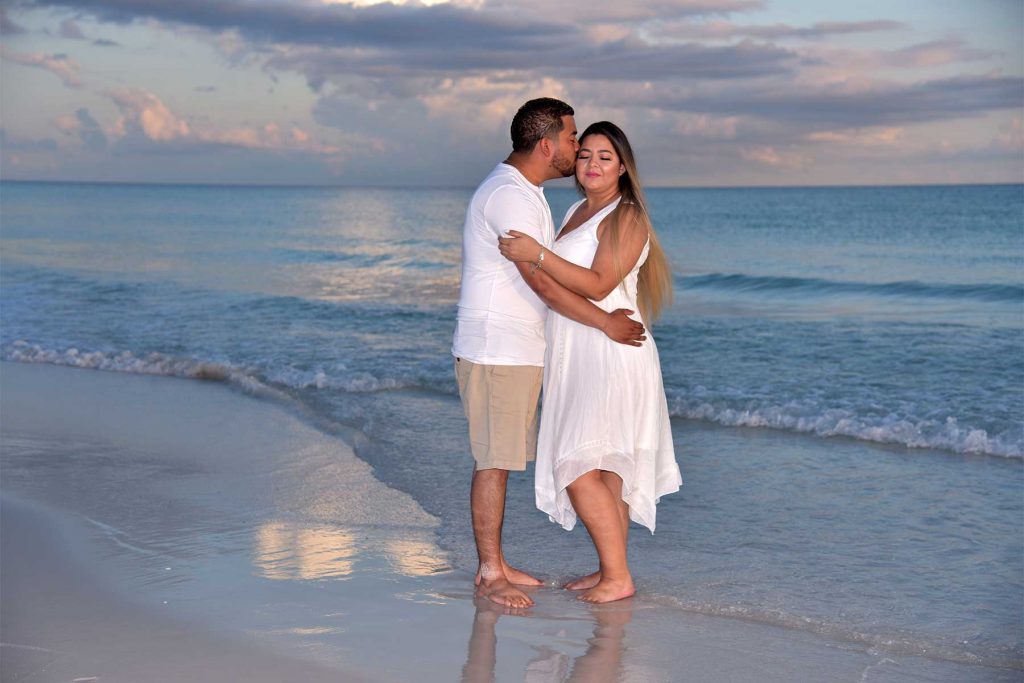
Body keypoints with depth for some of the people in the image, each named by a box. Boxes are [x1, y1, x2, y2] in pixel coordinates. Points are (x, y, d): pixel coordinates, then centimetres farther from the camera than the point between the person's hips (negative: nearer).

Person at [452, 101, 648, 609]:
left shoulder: (523, 192, 16)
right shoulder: (508, 195, -18)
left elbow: (546, 264, 24)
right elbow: (541, 281, -22)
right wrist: (606, 322, -16)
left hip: (518, 350, 10)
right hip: (495, 350, -10)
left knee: (503, 458, 13)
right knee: (494, 461, -5)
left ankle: (495, 563, 20)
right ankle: (489, 575, 2)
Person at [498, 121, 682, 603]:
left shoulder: (626, 218, -11)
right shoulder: (577, 212, 16)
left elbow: (598, 286, -22)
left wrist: (537, 255, -27)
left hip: (609, 359, -9)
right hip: (578, 359, 9)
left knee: (579, 469, -14)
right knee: (605, 470, 12)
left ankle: (617, 577, -8)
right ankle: (610, 569, 18)